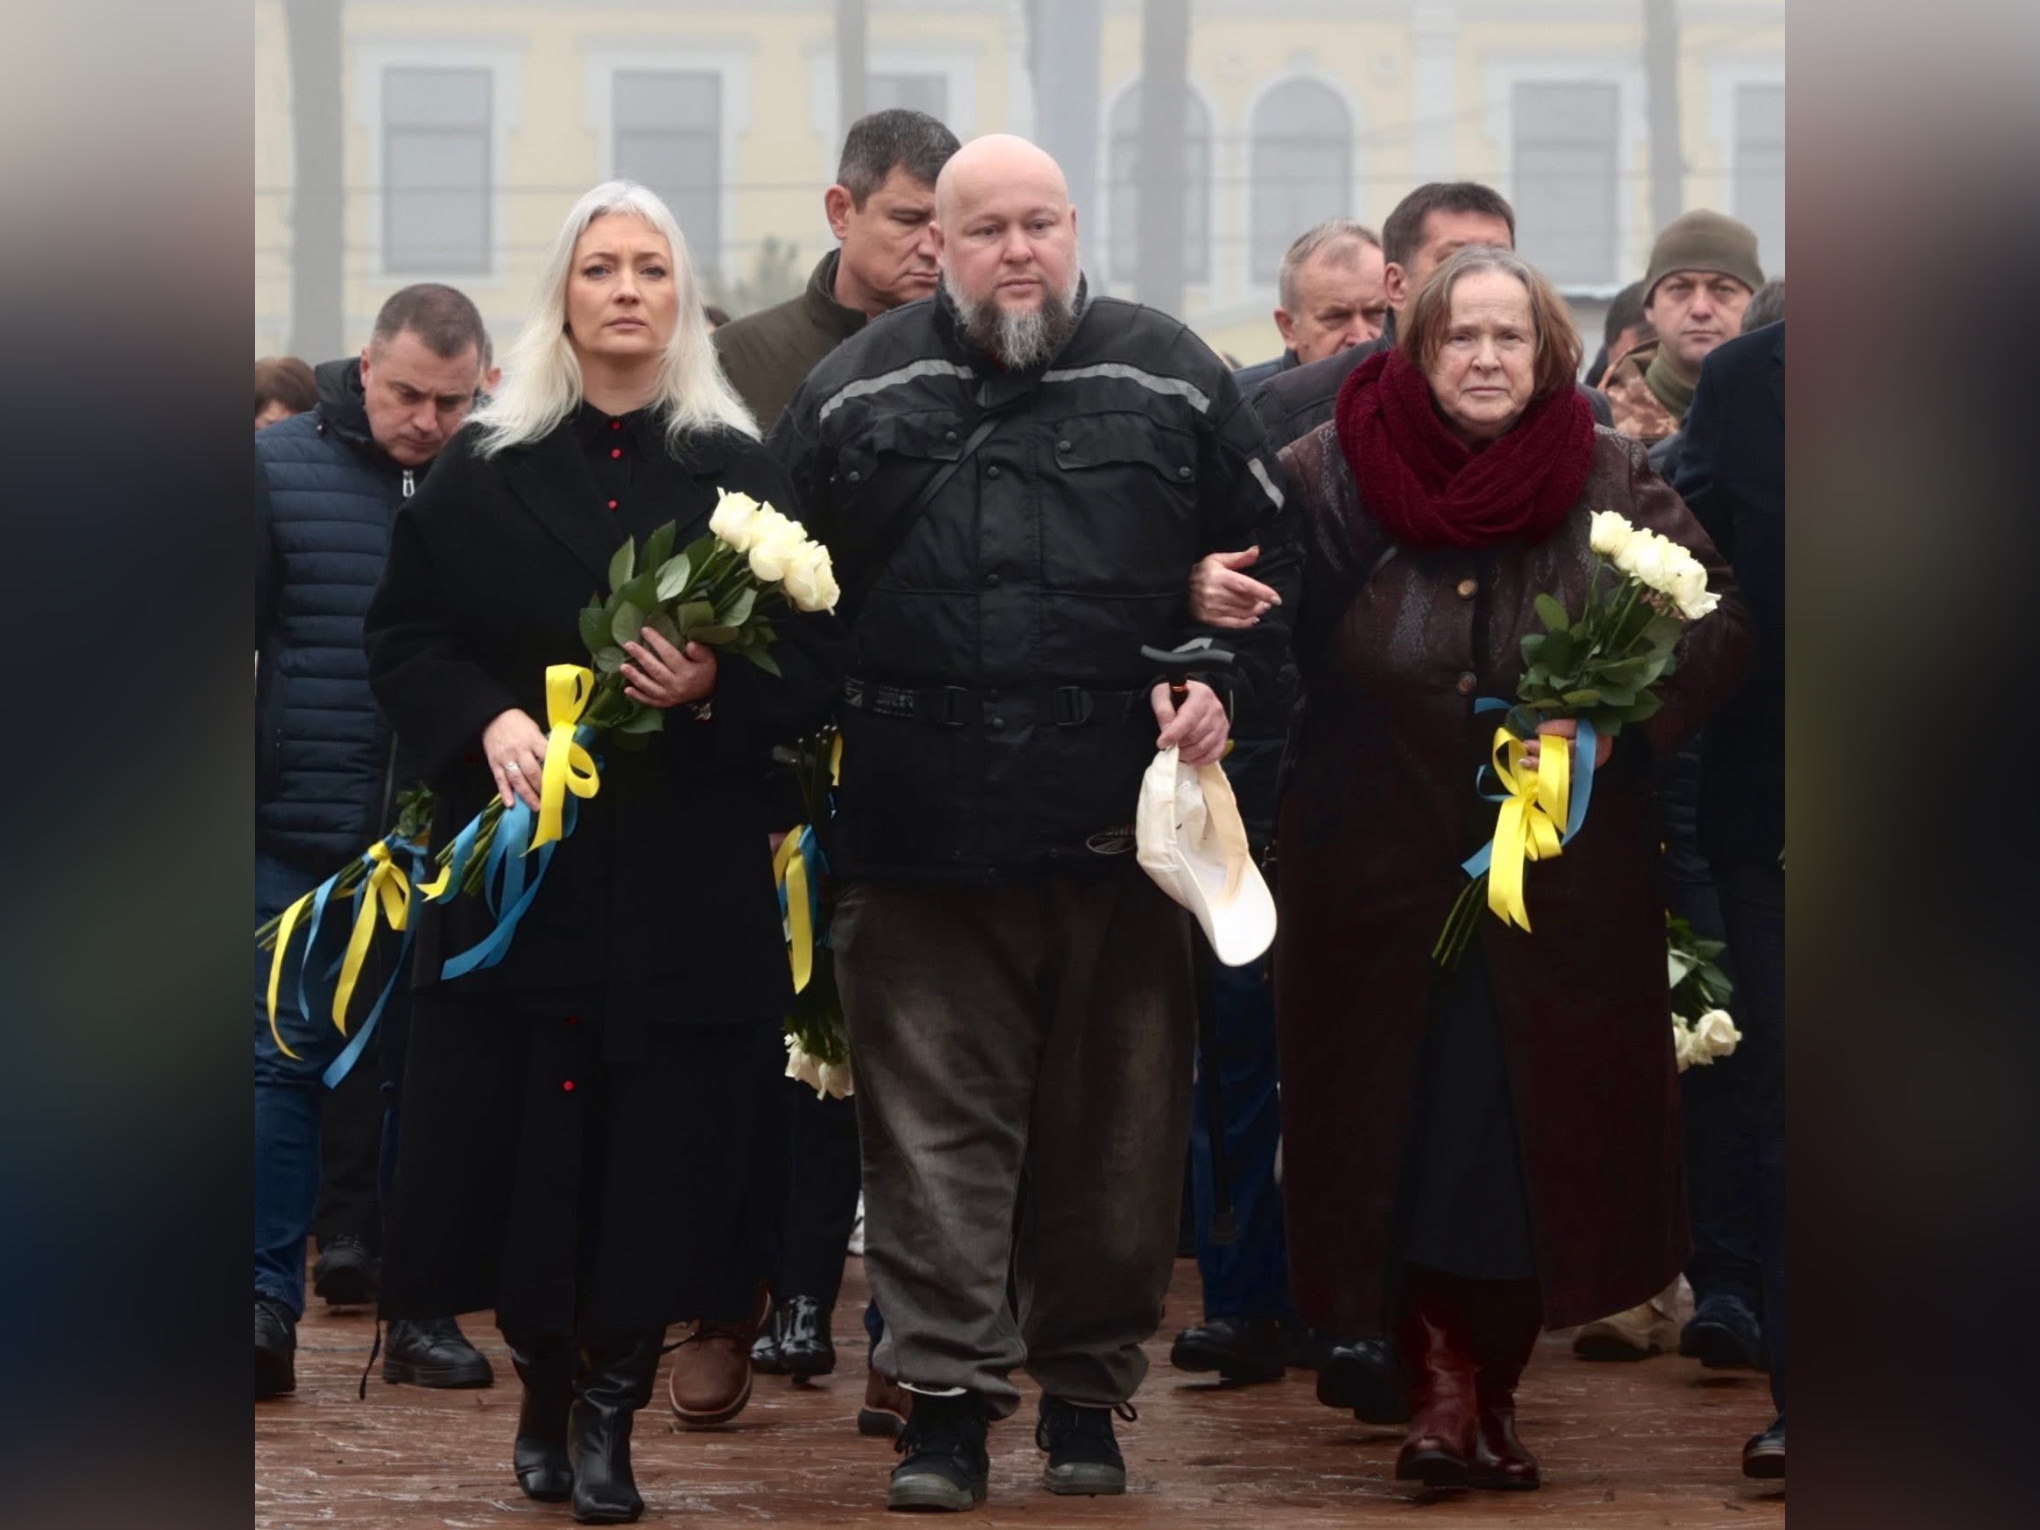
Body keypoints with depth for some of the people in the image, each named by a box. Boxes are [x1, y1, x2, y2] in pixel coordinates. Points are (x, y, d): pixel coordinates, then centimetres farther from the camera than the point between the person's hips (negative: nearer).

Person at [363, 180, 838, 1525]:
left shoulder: (743, 475, 6)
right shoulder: (485, 469, 7)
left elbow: (812, 667, 3)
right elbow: (405, 640, 5)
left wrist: (715, 686, -16)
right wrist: (487, 719, -12)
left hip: (688, 881, 0)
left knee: (660, 1149, -4)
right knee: (518, 1140, -1)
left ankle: (610, 1414, 6)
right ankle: (545, 1387, 19)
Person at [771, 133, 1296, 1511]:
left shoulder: (1172, 381, 7)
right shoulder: (857, 395, 7)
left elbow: (1265, 561, 13)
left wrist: (1220, 677, -2)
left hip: (1123, 830, 0)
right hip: (923, 832, 0)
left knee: (1116, 1128, 7)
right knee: (936, 1121, -1)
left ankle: (1088, 1395, 20)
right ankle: (947, 1400, 4)